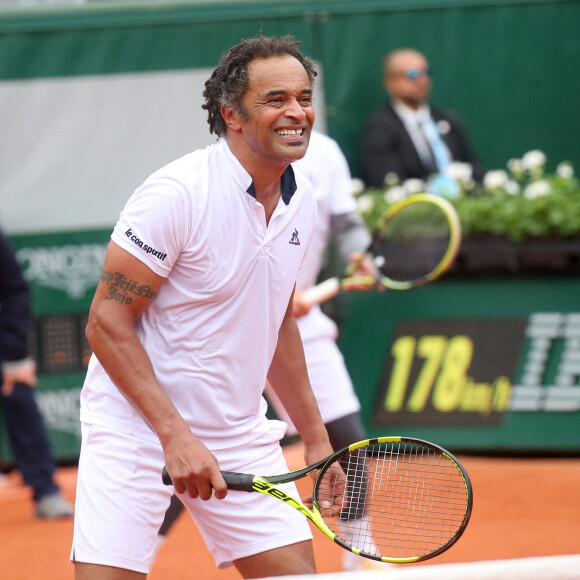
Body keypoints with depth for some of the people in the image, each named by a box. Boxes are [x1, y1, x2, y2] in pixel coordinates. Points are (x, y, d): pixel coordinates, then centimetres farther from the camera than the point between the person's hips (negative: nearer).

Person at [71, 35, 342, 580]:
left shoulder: (300, 202, 5)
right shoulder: (176, 193, -18)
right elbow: (106, 322, -17)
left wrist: (316, 439, 18)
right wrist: (175, 434, -23)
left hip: (239, 434, 7)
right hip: (135, 427, -6)